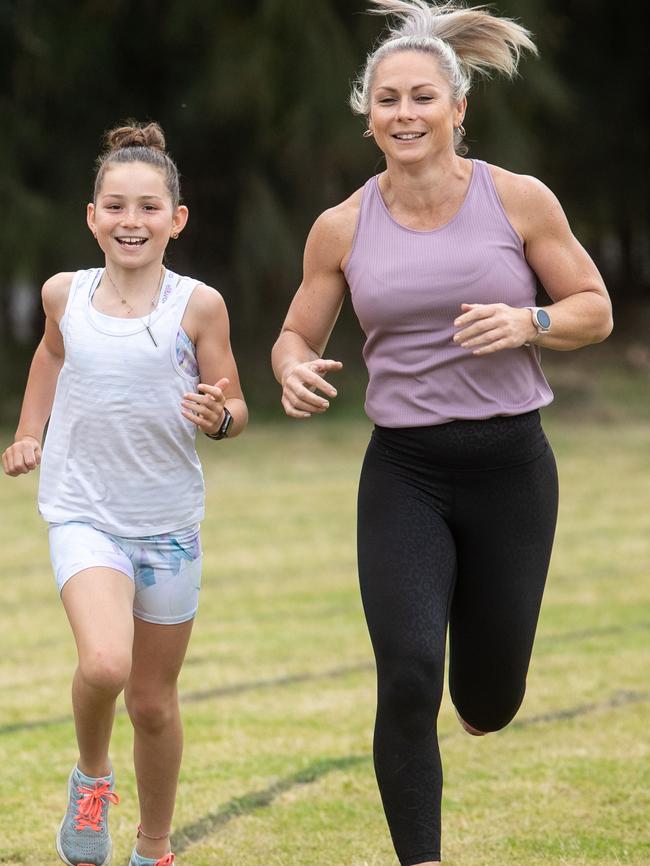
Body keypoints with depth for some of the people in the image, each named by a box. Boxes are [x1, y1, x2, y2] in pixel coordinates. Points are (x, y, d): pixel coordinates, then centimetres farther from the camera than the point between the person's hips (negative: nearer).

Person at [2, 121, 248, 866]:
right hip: (84, 515, 0)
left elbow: (235, 407, 0)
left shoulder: (197, 306, -9)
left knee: (154, 702, 11)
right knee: (104, 664, -26)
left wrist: (219, 416, -21)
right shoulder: (65, 294, -3)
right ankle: (91, 775, 5)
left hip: (169, 522, 0)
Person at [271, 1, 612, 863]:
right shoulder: (343, 228, -2)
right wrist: (295, 372, -14)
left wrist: (527, 323, -18)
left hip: (510, 467, 0)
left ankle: (477, 696, 50)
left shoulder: (520, 201, -5)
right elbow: (298, 334, 9)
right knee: (408, 677, -18)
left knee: (490, 701, 11)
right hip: (404, 474, 0)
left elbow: (595, 310, 2)